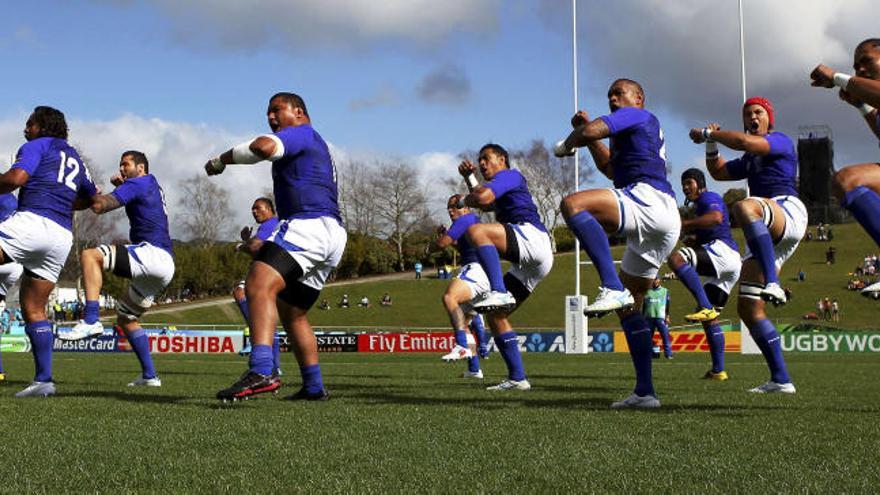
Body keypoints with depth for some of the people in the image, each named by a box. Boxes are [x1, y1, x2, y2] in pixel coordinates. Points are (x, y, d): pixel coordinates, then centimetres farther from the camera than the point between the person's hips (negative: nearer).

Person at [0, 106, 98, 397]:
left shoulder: (37, 146, 7)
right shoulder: (75, 159, 28)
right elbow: (92, 198, 39)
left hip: (32, 221, -7)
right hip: (63, 237, 7)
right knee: (34, 310, 11)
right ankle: (44, 379, 5)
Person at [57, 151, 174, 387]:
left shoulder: (137, 183, -2)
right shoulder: (154, 186, 25)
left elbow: (100, 205, -13)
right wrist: (121, 185, 27)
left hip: (153, 253, -10)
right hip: (165, 267, 10)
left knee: (90, 255, -20)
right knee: (125, 318, 19)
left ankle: (91, 321, -33)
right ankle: (149, 375, 15)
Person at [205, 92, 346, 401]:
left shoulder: (302, 133, 3)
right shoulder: (316, 146, 34)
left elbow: (264, 146, -19)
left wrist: (222, 160, -5)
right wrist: (267, 245, 38)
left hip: (309, 225, -11)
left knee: (259, 285, -28)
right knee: (292, 314, 21)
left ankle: (261, 372, -47)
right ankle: (314, 387, 25)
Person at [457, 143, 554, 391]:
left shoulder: (510, 175, 6)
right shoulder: (502, 192, 34)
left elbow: (483, 197, -11)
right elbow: (486, 205, 50)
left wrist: (464, 200, 10)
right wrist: (469, 178, 38)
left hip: (532, 235, -10)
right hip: (528, 266, 10)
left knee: (476, 231, -29)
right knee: (496, 314, 7)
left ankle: (498, 292, -42)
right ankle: (517, 378, 4)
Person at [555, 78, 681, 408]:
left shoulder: (636, 116, 6)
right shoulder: (635, 133, 34)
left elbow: (590, 131, -10)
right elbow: (611, 169, 46)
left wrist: (565, 146, 11)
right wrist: (585, 127, 38)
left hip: (649, 199, -10)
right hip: (662, 226, 10)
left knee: (573, 205, -29)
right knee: (629, 307, 12)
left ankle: (612, 288, -40)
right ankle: (645, 392, 10)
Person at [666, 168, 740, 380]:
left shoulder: (709, 198, 1)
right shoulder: (699, 205, 31)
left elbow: (716, 218, -22)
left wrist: (684, 224, -18)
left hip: (722, 251, -11)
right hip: (730, 267, 11)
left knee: (676, 258, -32)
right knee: (710, 319, 11)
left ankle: (706, 308, -39)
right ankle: (718, 370, 12)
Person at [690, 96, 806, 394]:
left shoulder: (781, 142, 4)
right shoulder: (750, 160, 30)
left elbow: (743, 141, -13)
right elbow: (718, 172, 37)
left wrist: (707, 133, -2)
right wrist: (711, 145, 21)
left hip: (788, 212, -9)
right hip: (767, 238, 9)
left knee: (744, 208, -42)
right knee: (748, 310, 0)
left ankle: (773, 284, -53)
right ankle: (780, 380, 1)